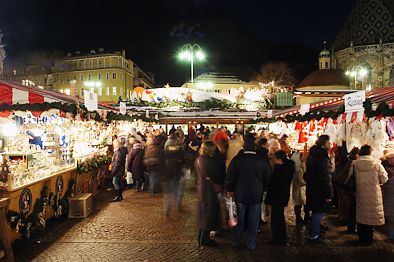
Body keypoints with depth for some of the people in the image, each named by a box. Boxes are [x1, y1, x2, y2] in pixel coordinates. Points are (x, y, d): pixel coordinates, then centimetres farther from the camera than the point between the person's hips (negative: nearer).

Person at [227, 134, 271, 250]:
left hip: (240, 194, 0)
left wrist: (230, 190, 9)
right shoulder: (262, 161, -9)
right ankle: (251, 244, 22)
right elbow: (267, 178, 3)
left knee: (240, 219, 14)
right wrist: (263, 190, 18)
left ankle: (237, 242, 26)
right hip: (256, 195, 0)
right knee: (253, 221, 12)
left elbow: (230, 177, -6)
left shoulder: (236, 160, -13)